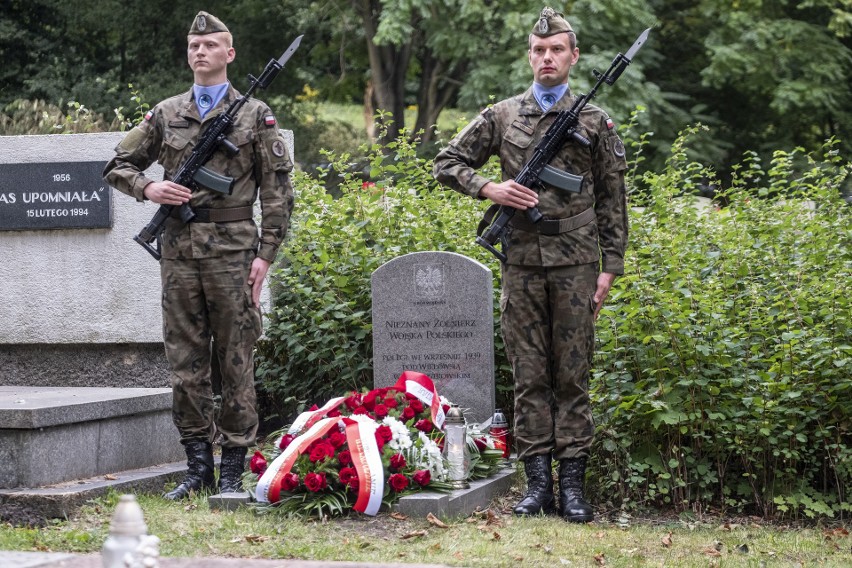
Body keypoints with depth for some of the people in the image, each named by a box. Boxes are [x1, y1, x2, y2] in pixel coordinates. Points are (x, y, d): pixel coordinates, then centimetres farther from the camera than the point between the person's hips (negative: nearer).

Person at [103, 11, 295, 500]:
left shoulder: (255, 115, 4)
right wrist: (148, 188, -2)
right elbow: (119, 166, 19)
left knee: (236, 363, -1)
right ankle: (198, 467, 12)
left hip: (233, 250, -3)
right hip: (179, 252, 3)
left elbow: (277, 191, 2)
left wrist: (266, 254, -6)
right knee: (186, 363, 5)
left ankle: (233, 472, 4)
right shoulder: (165, 114, 13)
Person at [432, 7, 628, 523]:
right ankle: (538, 482, 9)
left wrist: (610, 266, 0)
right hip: (522, 263, 1)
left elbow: (613, 200, 6)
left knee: (573, 375, 1)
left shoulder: (595, 121, 5)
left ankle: (572, 484, 5)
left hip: (575, 263, -1)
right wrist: (489, 189, -5)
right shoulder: (501, 116, 8)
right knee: (529, 375, 4)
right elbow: (449, 163, 13)